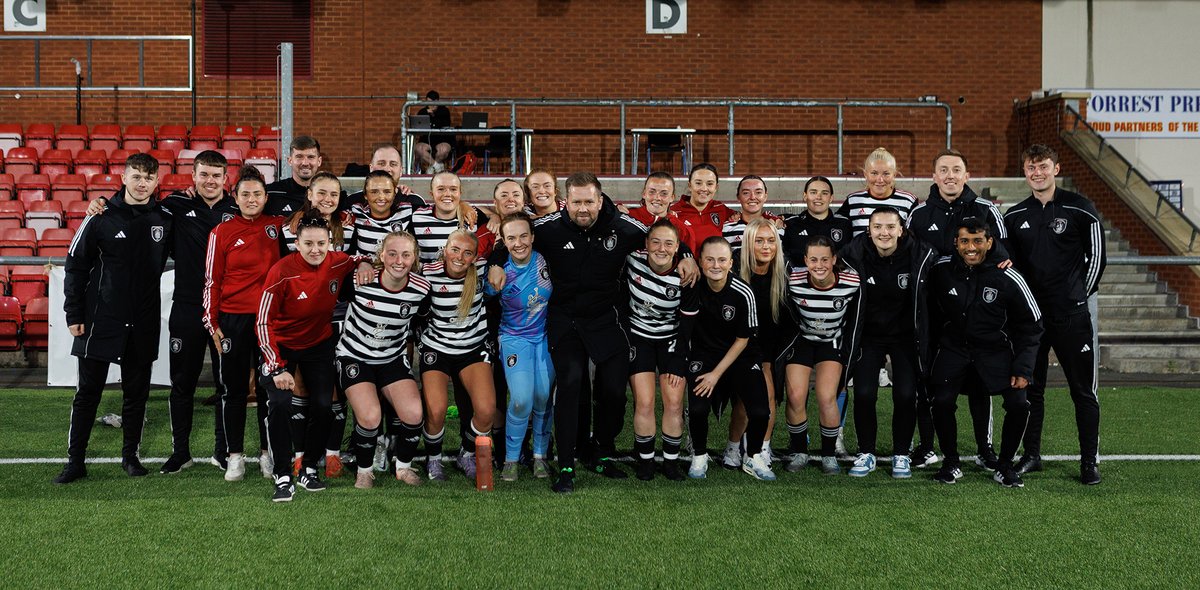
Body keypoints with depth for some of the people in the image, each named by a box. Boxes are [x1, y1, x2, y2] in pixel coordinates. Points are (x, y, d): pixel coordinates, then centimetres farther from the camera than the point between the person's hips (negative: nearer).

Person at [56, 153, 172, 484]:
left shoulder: (165, 219, 3)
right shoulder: (101, 218, -4)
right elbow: (75, 266, -1)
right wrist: (73, 315, -5)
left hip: (144, 323, 2)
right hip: (101, 319, -2)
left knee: (137, 391, 9)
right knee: (88, 391, 3)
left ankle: (130, 454, 22)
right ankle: (75, 461, 11)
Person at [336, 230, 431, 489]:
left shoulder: (421, 288, -12)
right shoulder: (361, 280, -21)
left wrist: (409, 343, 8)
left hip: (393, 358, 3)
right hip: (355, 357, -3)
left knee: (414, 414, -15)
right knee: (370, 417, -21)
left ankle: (404, 467, 13)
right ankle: (364, 471, 7)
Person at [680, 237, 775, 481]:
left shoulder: (743, 293, -17)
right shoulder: (693, 287, -14)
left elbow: (743, 339, -8)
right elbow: (684, 330, -4)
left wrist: (717, 373, -10)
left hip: (740, 355, 0)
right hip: (703, 353, 1)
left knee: (759, 412, -17)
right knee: (697, 409, -22)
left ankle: (754, 458, 13)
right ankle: (699, 456, 9)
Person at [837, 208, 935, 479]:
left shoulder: (920, 254, -16)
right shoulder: (854, 255, -16)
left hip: (905, 336, 0)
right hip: (869, 336, 0)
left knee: (905, 395, -7)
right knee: (864, 394, -9)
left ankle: (901, 454, 14)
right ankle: (866, 453, 11)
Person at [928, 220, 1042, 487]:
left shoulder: (1009, 279, -14)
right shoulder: (941, 270, -10)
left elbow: (1030, 327, -5)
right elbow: (930, 307, 9)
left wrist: (1023, 370, -10)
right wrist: (934, 339, 6)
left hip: (995, 349, 0)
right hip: (953, 346, 1)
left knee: (1019, 403, -16)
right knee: (942, 402, -18)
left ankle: (1005, 466, 6)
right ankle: (951, 463, 5)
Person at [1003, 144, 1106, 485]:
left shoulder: (1079, 209, -3)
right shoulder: (1014, 216, 8)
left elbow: (1097, 257, 2)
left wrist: (1079, 296, 1)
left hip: (1072, 315, -4)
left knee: (1083, 391, 1)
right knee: (1030, 389, 9)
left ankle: (1090, 462, 9)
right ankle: (1031, 455, 20)